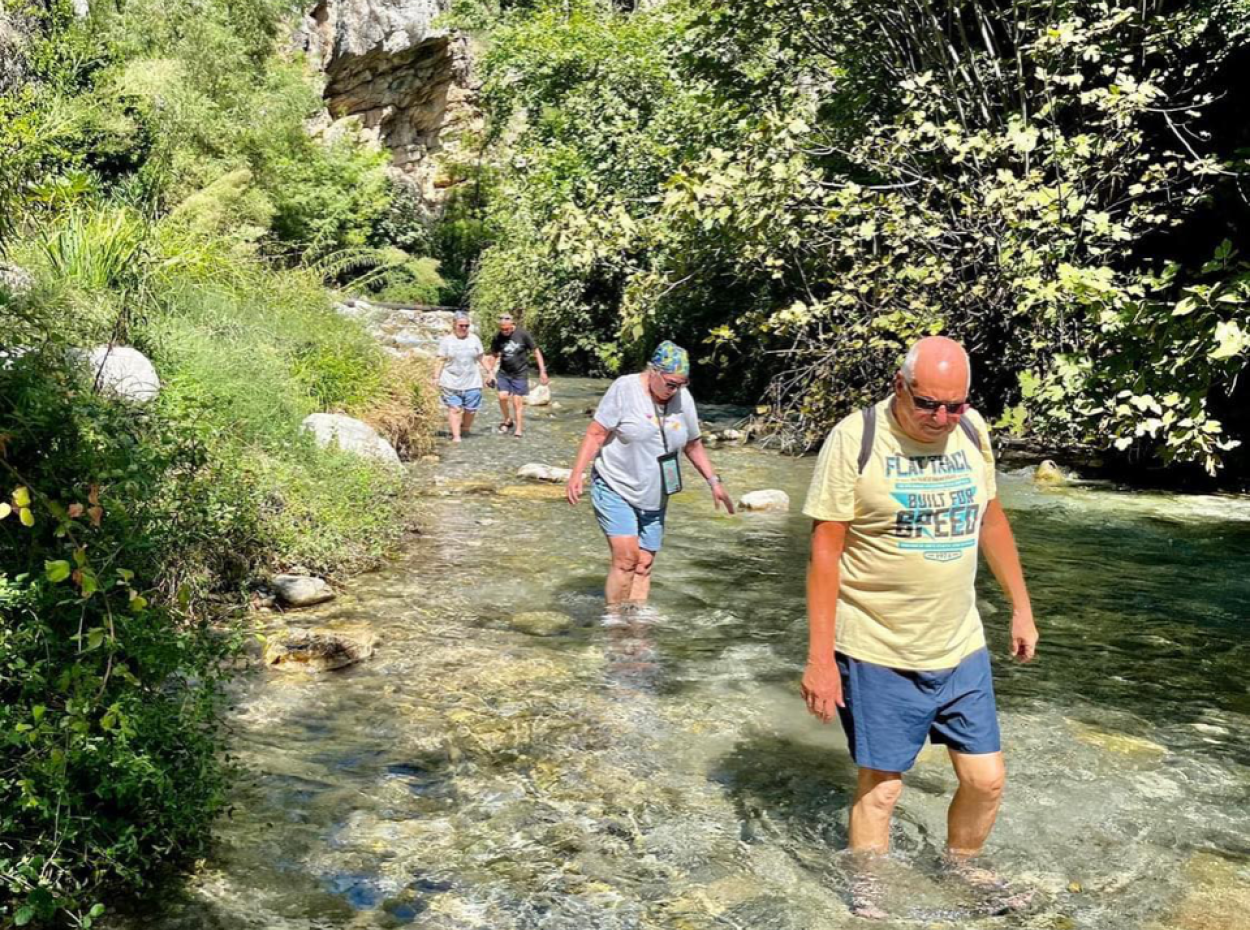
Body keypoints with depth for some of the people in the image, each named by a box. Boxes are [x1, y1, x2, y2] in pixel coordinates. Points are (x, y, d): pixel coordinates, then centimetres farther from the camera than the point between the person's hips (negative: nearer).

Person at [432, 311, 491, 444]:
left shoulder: (474, 339, 9)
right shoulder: (446, 341, 3)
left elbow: (481, 358, 14)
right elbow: (440, 360, 2)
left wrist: (488, 372, 11)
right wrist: (436, 378, -4)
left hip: (471, 382, 2)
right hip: (451, 382, -2)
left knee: (471, 409, 1)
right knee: (454, 409, -6)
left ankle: (465, 430, 24)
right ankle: (456, 435, -4)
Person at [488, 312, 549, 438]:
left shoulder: (523, 334, -13)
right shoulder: (497, 337, -4)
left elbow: (536, 352, -6)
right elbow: (494, 356, 9)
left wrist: (542, 371, -7)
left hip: (520, 373, -2)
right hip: (504, 372, 3)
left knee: (517, 401, -3)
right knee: (503, 396, -11)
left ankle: (519, 429, 10)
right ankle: (508, 420, 15)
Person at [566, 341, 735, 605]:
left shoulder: (683, 399, 2)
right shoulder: (625, 388, -12)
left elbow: (693, 445, 15)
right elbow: (596, 433, -11)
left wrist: (713, 481, 11)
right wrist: (577, 474, -17)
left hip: (654, 497, 5)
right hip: (615, 489, -5)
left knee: (644, 564, 4)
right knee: (626, 557, -15)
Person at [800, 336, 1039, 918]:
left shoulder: (970, 431, 1)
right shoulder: (856, 439, -16)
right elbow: (825, 551, -15)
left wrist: (1021, 606, 17)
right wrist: (820, 657, -17)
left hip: (960, 648, 5)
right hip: (877, 652, -5)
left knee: (986, 778, 12)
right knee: (880, 786, 6)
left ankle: (962, 866, 41)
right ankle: (868, 898, 30)